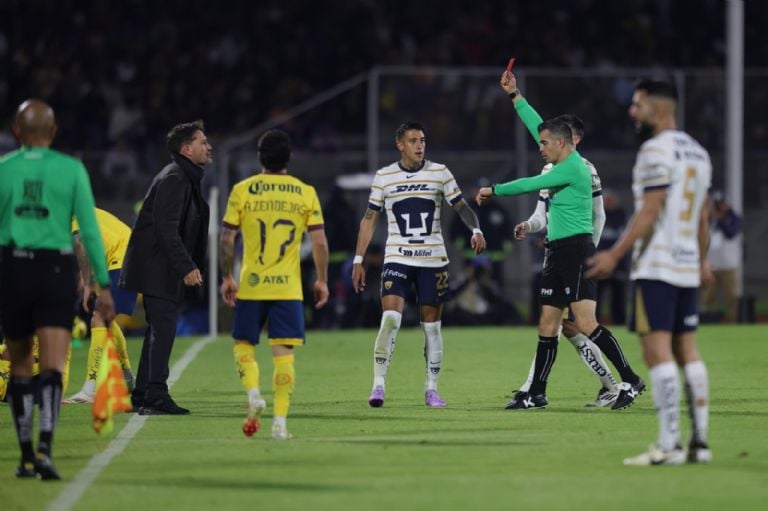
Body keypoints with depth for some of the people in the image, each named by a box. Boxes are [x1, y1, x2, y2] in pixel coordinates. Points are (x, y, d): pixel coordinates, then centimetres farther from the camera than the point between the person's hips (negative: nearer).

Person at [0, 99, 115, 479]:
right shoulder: (71, 170, 0)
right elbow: (89, 230, -3)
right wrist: (104, 285, 1)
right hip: (57, 270, -1)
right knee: (52, 368, -7)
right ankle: (44, 448, -28)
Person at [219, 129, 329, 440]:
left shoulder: (242, 190, -1)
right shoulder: (306, 193, 1)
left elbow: (226, 239, -3)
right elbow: (320, 243, 0)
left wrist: (227, 278, 6)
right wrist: (321, 280, 11)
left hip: (250, 286, 0)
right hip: (289, 287, 0)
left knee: (243, 344, 15)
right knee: (283, 352, 2)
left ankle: (253, 393, -10)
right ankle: (280, 420, -5)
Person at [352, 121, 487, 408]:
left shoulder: (439, 173, 2)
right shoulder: (384, 177, 3)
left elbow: (461, 206, 3)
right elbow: (369, 219, 8)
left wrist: (475, 230, -17)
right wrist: (358, 260, 3)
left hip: (433, 260, 1)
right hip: (397, 258, -1)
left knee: (431, 325, 4)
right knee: (390, 317, -17)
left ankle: (431, 389, 13)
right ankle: (378, 384, -13)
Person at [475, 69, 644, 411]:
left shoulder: (572, 167, -13)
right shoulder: (565, 165, 14)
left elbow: (531, 185, -10)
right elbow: (537, 126, 25)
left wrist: (494, 190, 3)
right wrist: (514, 96, 29)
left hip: (576, 250, -10)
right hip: (558, 252, 10)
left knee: (585, 323, -16)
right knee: (547, 325, 10)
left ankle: (630, 381, -13)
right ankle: (536, 394, 14)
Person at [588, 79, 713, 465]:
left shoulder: (656, 151, -11)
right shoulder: (697, 152, 16)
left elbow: (650, 212, -17)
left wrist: (615, 255, -16)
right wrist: (702, 261, 33)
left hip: (656, 268, -9)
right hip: (688, 267, 9)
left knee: (657, 350, -10)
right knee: (687, 350, 10)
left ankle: (669, 445, -15)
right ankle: (699, 442, 8)